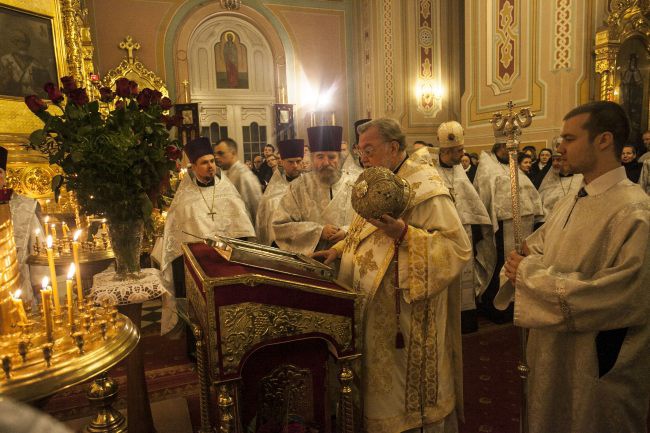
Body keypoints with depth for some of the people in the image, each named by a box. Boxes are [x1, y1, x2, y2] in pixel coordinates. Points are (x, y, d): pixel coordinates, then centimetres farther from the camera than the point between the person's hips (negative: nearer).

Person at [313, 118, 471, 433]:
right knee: (380, 383, 20)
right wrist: (340, 250, 6)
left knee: (409, 391, 9)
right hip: (376, 311, 8)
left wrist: (404, 234, -31)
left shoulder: (425, 190, -16)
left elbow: (458, 247, -23)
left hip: (407, 318, -8)